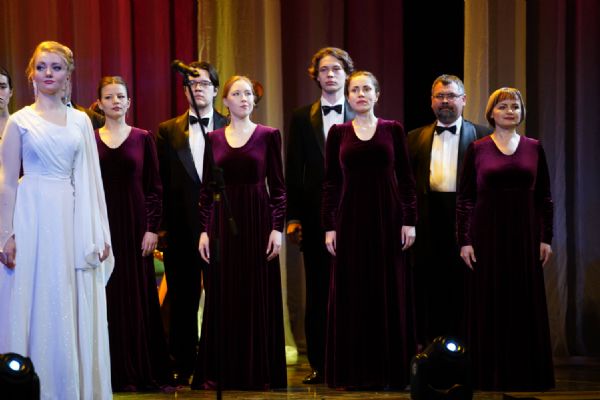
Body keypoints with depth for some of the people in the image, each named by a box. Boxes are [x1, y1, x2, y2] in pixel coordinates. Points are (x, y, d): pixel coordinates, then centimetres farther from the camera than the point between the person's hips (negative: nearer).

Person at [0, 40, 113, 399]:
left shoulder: (81, 121, 10)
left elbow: (90, 180, 9)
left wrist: (100, 232, 5)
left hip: (74, 221, 3)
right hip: (34, 218, -3)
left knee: (75, 309, 5)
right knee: (38, 307, 0)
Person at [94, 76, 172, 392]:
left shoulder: (143, 138, 4)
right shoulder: (89, 140, 5)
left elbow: (154, 187, 3)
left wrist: (152, 228, -6)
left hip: (135, 224, -1)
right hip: (102, 225, 1)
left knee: (139, 297, 2)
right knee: (108, 298, 2)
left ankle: (145, 371, 9)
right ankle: (116, 373, 7)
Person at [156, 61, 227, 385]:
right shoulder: (168, 131, 9)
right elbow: (160, 183, 5)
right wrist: (161, 226, -2)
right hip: (181, 227, 1)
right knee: (182, 299, 6)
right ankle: (183, 366, 14)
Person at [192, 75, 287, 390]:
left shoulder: (268, 135, 2)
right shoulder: (214, 138, 7)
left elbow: (278, 186, 0)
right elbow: (206, 188, 8)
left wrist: (277, 228, -7)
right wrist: (204, 230, 1)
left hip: (257, 222, -2)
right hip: (222, 222, 2)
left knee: (259, 297, 2)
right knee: (223, 299, 4)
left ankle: (260, 372, 9)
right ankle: (220, 372, 10)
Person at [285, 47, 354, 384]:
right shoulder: (303, 118, 9)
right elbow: (294, 171, 7)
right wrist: (293, 217, 1)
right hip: (315, 215, 1)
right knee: (317, 293, 5)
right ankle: (319, 363, 11)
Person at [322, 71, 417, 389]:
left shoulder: (393, 130, 4)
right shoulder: (338, 133, 5)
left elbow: (406, 178, 3)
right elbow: (330, 182, 4)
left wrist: (409, 220, -5)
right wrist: (329, 226, -2)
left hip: (387, 218, 0)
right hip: (351, 219, 0)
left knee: (389, 291, 3)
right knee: (352, 293, 2)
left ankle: (390, 369, 10)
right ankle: (354, 370, 9)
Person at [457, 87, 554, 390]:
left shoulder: (533, 148, 6)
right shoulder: (477, 149, 1)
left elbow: (544, 197, 8)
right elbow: (464, 198, -1)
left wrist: (546, 238, 2)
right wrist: (464, 240, -7)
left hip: (525, 235, 2)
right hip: (487, 234, -2)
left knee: (527, 303, 4)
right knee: (489, 304, 1)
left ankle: (527, 373, 13)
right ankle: (490, 374, 8)